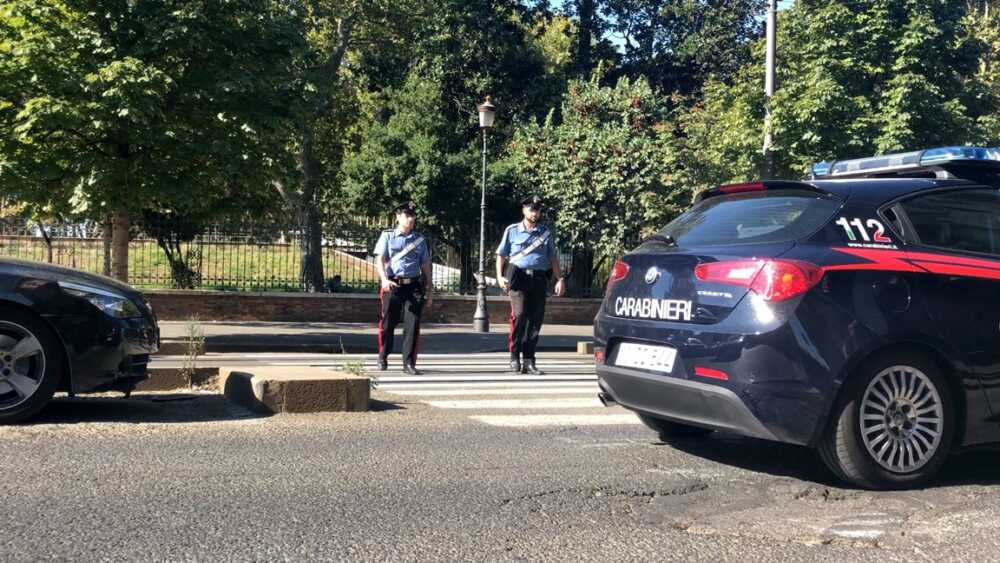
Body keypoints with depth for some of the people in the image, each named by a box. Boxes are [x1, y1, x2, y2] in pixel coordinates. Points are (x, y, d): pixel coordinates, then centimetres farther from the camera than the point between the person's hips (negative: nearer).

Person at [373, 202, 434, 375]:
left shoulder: (420, 239, 13)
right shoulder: (387, 236, 5)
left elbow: (425, 266, 15)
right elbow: (380, 259, -5)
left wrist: (430, 290, 11)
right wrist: (384, 279, -22)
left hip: (414, 286, 2)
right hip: (392, 286, -2)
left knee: (413, 325, -4)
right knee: (387, 323, 4)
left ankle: (409, 363, 2)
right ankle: (383, 358, 23)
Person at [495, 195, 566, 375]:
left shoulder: (546, 232, 15)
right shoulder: (512, 231, 9)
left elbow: (552, 257, 15)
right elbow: (501, 255, 11)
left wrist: (560, 278, 5)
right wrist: (500, 276, -3)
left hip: (539, 279, 3)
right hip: (518, 277, -3)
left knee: (535, 319, 1)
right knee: (519, 315, -17)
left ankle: (528, 361, 8)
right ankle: (514, 357, -5)